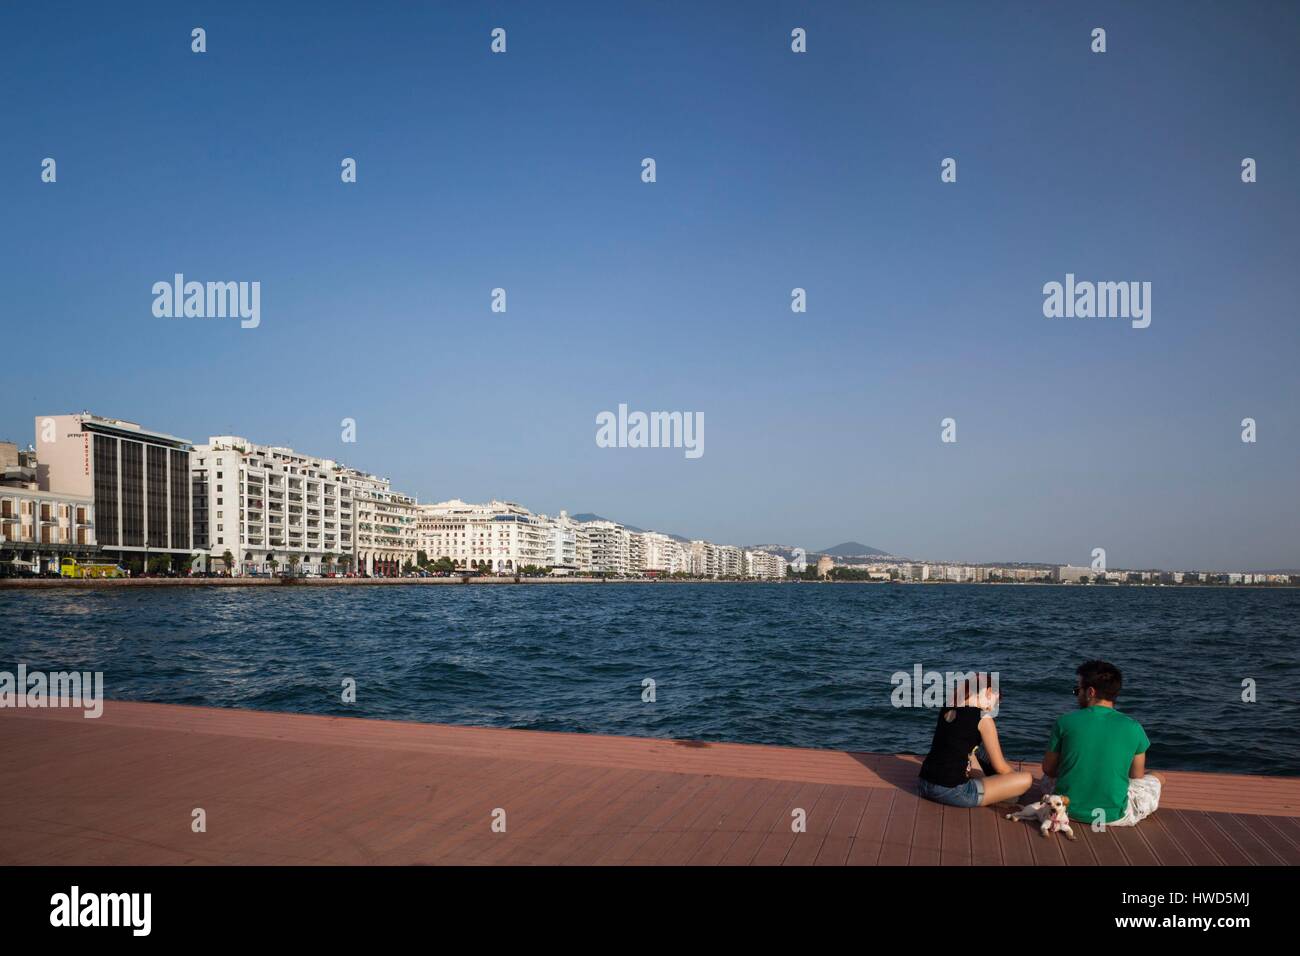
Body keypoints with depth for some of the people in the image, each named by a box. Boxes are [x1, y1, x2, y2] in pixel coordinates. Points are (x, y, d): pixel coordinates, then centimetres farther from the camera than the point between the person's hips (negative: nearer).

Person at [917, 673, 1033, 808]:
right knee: (1026, 779, -2)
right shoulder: (983, 718, -7)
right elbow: (1000, 767, 1)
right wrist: (1016, 776, 20)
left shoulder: (947, 709, 12)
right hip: (951, 791, -8)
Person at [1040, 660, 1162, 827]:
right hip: (1113, 816, -2)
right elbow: (1137, 776, 7)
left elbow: (1048, 769, 4)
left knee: (1048, 777, 37)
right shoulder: (1133, 728, -7)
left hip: (1068, 809, 2)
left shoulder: (1064, 722, -8)